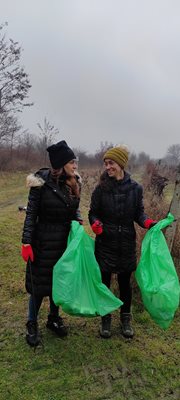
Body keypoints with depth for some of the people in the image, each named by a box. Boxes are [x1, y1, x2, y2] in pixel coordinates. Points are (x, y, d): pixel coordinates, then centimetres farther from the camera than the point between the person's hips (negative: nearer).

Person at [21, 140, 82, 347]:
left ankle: (54, 318, 37)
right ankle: (32, 324, 27)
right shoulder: (42, 182, -15)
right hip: (44, 240, -5)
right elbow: (31, 213, -12)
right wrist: (26, 242, -14)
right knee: (39, 283, 6)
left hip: (66, 240, 5)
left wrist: (78, 221, -8)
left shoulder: (74, 183, 1)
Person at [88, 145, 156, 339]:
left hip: (126, 244, 1)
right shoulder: (101, 188, -6)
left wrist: (149, 223, -17)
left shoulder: (135, 188, -4)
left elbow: (139, 213, 2)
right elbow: (93, 213, 1)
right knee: (104, 282, 10)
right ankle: (105, 319, 31)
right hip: (105, 243, 0)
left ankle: (125, 319, 35)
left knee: (125, 282, 14)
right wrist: (96, 224, -21)